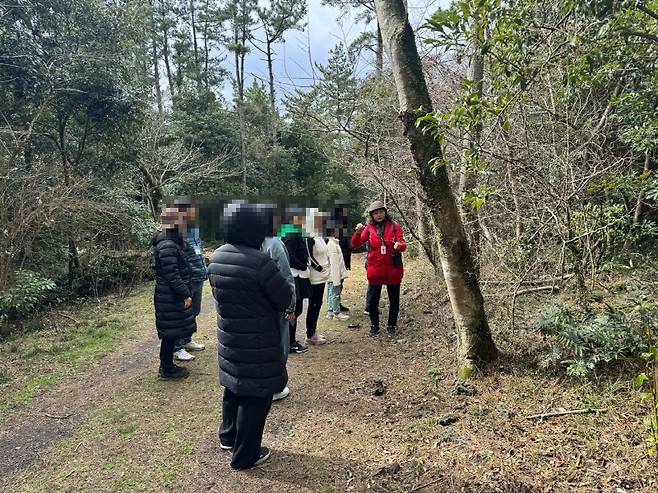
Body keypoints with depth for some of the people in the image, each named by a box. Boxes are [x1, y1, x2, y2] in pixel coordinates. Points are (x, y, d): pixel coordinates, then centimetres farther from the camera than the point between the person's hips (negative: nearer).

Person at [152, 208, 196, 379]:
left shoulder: (170, 242, 11)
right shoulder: (167, 246, -22)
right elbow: (172, 276, -25)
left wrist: (181, 246, 12)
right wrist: (185, 295, -20)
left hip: (170, 296, 10)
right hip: (170, 298, -10)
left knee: (171, 333, 19)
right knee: (171, 333, 2)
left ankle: (167, 365, 31)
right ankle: (167, 369, 15)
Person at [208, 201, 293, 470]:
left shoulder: (217, 257, -3)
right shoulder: (259, 261, -26)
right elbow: (285, 298, -16)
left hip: (228, 336, 8)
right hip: (257, 342, -8)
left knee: (234, 385, 25)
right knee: (255, 394, 9)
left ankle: (228, 437, 44)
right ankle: (245, 455, 24)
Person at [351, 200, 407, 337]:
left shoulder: (394, 226, 0)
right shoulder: (369, 227, 1)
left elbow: (403, 244, -7)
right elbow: (356, 244, -5)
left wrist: (399, 245, -31)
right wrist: (358, 233, -25)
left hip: (393, 270, 0)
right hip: (375, 270, 0)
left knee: (394, 300, 10)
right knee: (372, 301, 6)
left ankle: (391, 326, 27)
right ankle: (374, 325, 26)